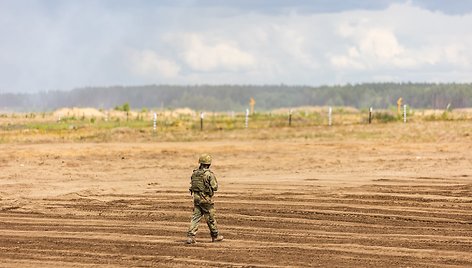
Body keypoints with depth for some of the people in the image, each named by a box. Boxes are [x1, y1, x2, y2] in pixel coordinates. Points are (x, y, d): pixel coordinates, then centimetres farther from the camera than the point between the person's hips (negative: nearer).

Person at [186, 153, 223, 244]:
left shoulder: (194, 173, 4)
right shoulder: (209, 174, -16)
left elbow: (192, 185, 12)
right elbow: (215, 187, -14)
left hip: (196, 197, 5)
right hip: (206, 199, -5)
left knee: (195, 217, 5)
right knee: (210, 218, 8)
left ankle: (190, 236, -5)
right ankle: (215, 236, 22)